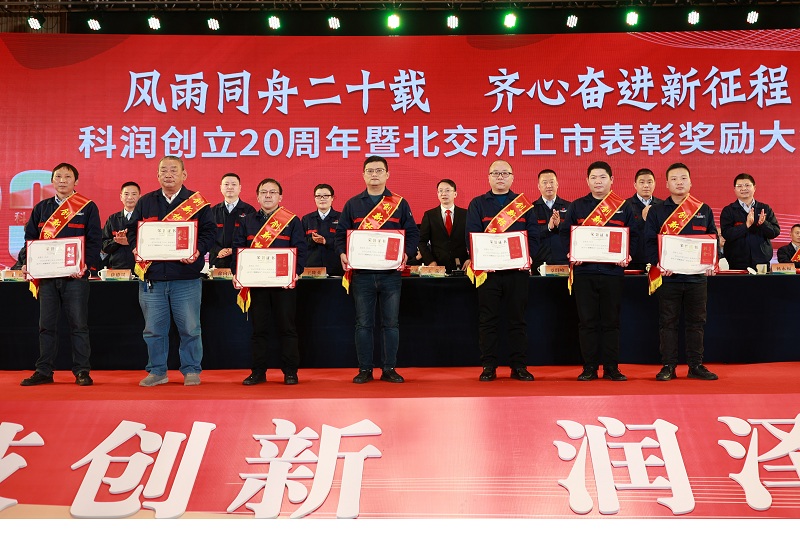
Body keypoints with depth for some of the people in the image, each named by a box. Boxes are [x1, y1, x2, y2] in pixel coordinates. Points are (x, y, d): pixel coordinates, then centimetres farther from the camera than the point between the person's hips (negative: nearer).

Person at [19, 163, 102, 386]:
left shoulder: (88, 207, 3)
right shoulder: (41, 208, 14)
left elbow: (94, 240, -2)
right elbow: (30, 238, 13)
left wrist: (86, 265, -16)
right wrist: (26, 262, -2)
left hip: (75, 276, -4)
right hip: (46, 275, 4)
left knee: (78, 325, 1)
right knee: (46, 325, 8)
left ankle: (82, 371, 8)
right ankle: (44, 371, 16)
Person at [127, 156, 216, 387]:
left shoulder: (197, 202, 4)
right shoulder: (145, 202, 12)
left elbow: (209, 231, 0)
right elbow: (132, 230, 14)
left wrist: (198, 251, -16)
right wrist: (137, 248, -5)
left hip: (186, 277, -2)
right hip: (151, 275, 3)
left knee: (190, 328, 3)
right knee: (153, 329, 8)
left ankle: (191, 370, 17)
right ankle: (157, 371, 22)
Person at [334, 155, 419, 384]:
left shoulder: (400, 204, 7)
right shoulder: (352, 204, 10)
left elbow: (413, 233, 5)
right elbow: (341, 233, 9)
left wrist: (406, 254, -12)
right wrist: (343, 254, -9)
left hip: (390, 273, 0)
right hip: (361, 273, 0)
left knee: (391, 323, 4)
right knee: (363, 324, 4)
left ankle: (389, 369, 14)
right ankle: (365, 369, 13)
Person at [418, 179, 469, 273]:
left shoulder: (465, 214, 7)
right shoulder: (429, 215, 7)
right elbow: (422, 241, 4)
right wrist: (430, 261, -8)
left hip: (461, 267, 0)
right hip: (437, 267, 0)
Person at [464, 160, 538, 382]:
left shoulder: (524, 204, 13)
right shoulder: (478, 204, 9)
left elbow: (533, 235, 6)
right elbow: (471, 235, 0)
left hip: (518, 270, 1)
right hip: (487, 270, -1)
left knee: (517, 319, 5)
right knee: (488, 320, 2)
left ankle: (519, 366, 12)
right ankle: (488, 367, 9)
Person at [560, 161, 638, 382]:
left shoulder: (624, 207, 9)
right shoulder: (577, 206, 9)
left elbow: (634, 235, 7)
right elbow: (565, 232, 7)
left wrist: (626, 256, -9)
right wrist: (571, 254, -9)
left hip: (612, 271, 0)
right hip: (584, 270, 0)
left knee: (611, 321, 4)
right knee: (587, 321, 2)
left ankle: (611, 368, 12)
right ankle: (589, 368, 9)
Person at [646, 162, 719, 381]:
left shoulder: (704, 210, 11)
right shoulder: (657, 211, 5)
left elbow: (714, 240, 10)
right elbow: (649, 242, -1)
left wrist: (711, 263, -6)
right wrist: (658, 263, -17)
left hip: (697, 275, 2)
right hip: (668, 275, -2)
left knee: (696, 322, 7)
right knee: (668, 322, 2)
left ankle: (696, 365, 16)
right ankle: (668, 366, 9)